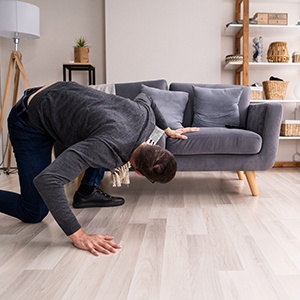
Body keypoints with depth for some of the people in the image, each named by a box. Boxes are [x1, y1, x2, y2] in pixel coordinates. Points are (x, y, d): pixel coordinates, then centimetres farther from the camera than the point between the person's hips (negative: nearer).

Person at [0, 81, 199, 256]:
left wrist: (168, 129, 20)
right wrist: (78, 235, -44)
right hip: (31, 123, -8)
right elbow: (46, 180, -46)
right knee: (34, 213, -8)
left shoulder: (146, 116, -15)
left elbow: (145, 98, 12)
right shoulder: (107, 147, -38)